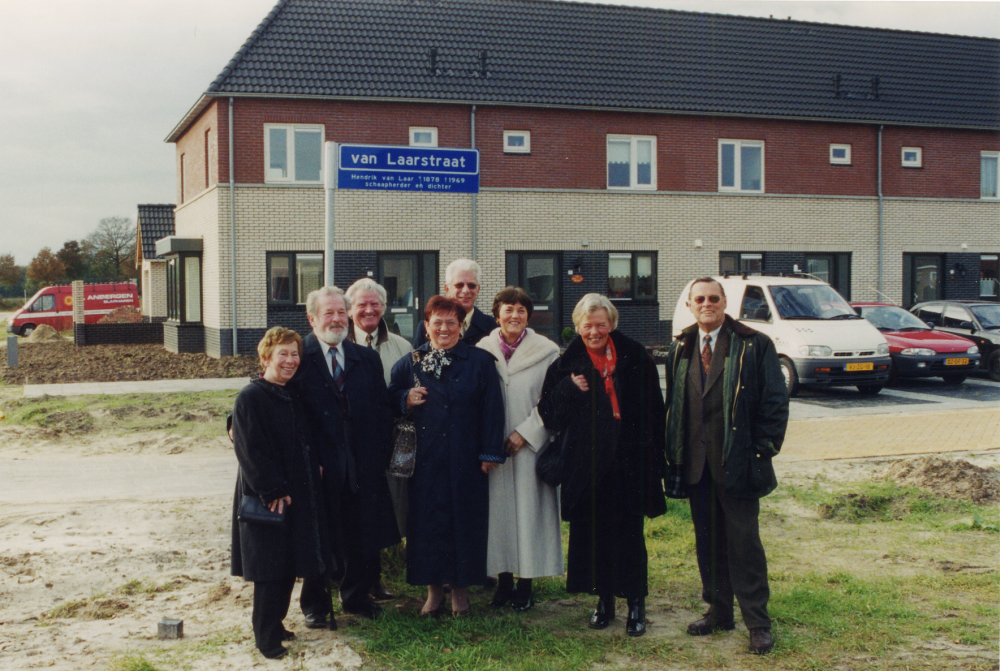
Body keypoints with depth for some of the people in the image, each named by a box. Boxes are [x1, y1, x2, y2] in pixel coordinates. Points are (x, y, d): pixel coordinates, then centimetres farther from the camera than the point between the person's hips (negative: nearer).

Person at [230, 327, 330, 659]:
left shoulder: (293, 396, 11)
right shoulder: (250, 398, -12)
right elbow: (250, 451, -17)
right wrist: (273, 491, -19)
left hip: (297, 494, 7)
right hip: (267, 498, -7)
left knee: (289, 564, 12)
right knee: (270, 568, -2)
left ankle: (275, 624, 26)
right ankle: (267, 637, 9)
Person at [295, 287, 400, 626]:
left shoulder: (367, 359, 9)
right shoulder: (300, 358, -4)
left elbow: (383, 411, 10)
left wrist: (381, 455, 1)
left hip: (363, 467, 4)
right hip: (320, 467, -4)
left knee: (362, 536, 13)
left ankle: (357, 595, 33)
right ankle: (317, 604, 24)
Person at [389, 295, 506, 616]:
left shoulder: (479, 362, 3)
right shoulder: (410, 362, 7)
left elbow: (491, 409, 1)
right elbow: (390, 398, 15)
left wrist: (490, 453, -3)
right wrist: (405, 399, -8)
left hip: (466, 458, -1)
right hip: (425, 458, 1)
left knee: (464, 519, 3)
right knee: (427, 520, 3)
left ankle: (460, 587, 17)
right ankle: (434, 587, 15)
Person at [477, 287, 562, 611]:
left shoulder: (547, 351, -1)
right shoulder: (482, 350, 4)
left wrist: (524, 432, -10)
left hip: (530, 445, -1)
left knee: (528, 508, 0)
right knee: (498, 508, 5)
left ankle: (525, 585, 10)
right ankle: (504, 581, 16)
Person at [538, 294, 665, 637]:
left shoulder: (635, 358, 2)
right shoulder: (567, 365, 4)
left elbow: (654, 411, 2)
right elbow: (549, 415, 1)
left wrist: (655, 459, -3)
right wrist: (569, 388, -16)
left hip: (629, 461, -1)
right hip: (586, 464, 1)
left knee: (629, 533, 2)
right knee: (593, 533, 7)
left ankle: (635, 604, 15)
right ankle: (605, 601, 22)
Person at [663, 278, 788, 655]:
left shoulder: (754, 346, -4)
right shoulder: (680, 350, 11)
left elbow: (775, 402, -4)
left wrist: (762, 452, -9)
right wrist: (674, 454, 8)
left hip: (737, 463, -4)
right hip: (696, 465, 5)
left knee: (744, 542, 0)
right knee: (707, 540, 12)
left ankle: (757, 622, 11)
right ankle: (719, 612, 25)